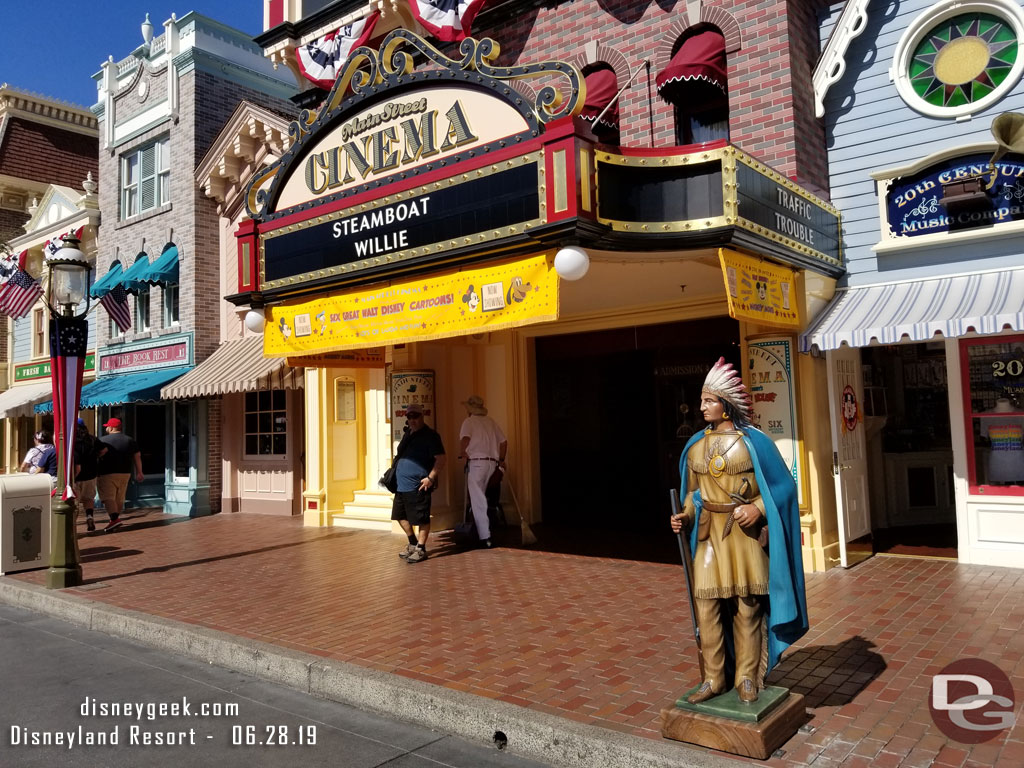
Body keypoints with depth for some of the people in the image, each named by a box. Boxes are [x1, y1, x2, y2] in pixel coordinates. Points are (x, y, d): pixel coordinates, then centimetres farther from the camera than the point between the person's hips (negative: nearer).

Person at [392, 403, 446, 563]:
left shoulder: (429, 435, -10)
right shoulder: (408, 434, 17)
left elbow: (440, 459, -15)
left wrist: (431, 478, -21)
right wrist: (394, 473, 18)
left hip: (418, 486, -9)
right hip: (402, 485, 9)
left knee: (421, 518, -2)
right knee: (401, 515, 16)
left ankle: (420, 549, 10)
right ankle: (413, 543, 32)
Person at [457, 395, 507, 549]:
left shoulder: (469, 421, -2)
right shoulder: (491, 421, 16)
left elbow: (465, 439, -21)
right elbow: (503, 441, 17)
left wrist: (463, 452, -5)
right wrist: (501, 459, 25)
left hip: (476, 462, -6)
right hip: (492, 463, 6)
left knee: (478, 501, -4)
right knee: (480, 497, 19)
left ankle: (485, 537, -7)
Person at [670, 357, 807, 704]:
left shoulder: (753, 441, -6)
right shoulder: (696, 445, 7)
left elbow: (783, 485, -2)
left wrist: (757, 508, -16)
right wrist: (685, 516, -1)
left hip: (745, 531, -4)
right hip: (709, 532, 4)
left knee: (747, 605, 5)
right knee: (707, 603, 1)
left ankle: (747, 677, 19)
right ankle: (713, 678, 14)